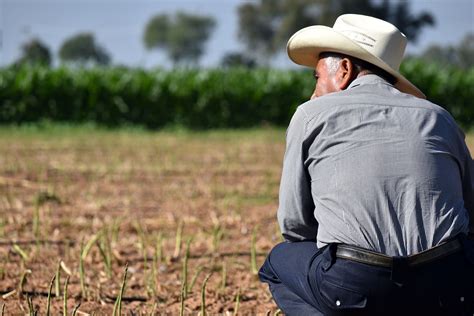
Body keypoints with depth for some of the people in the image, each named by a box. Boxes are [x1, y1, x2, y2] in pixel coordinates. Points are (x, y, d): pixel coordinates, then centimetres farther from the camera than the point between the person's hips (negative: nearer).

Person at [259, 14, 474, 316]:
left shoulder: (311, 114, 10)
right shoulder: (438, 118, 17)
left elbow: (294, 224, 13)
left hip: (353, 290, -2)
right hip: (448, 291, 3)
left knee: (280, 262, 30)